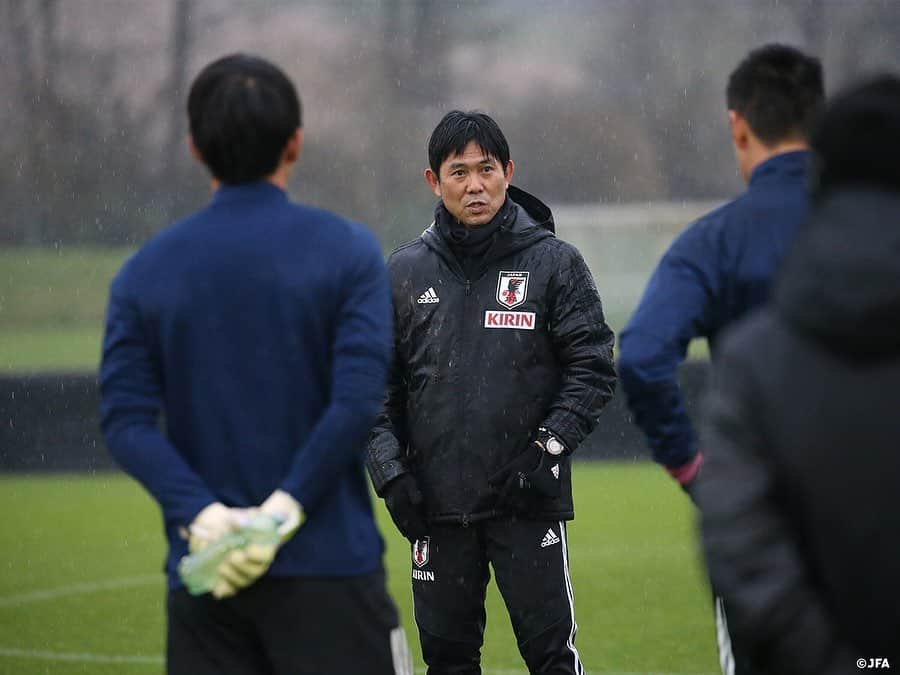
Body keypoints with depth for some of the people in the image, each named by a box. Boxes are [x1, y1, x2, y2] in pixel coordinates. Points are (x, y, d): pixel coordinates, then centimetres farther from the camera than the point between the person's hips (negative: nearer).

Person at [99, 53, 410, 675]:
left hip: (202, 584, 2)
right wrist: (285, 511, -12)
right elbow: (357, 401, -12)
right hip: (328, 566, -2)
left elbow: (126, 420, -5)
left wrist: (202, 516, -12)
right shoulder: (346, 251, -1)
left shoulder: (144, 273, 6)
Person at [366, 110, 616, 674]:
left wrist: (548, 447, -11)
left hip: (530, 501, -2)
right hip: (436, 504, 3)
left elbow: (594, 367, 0)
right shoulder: (404, 273, 8)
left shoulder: (553, 262, 2)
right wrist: (389, 468, -2)